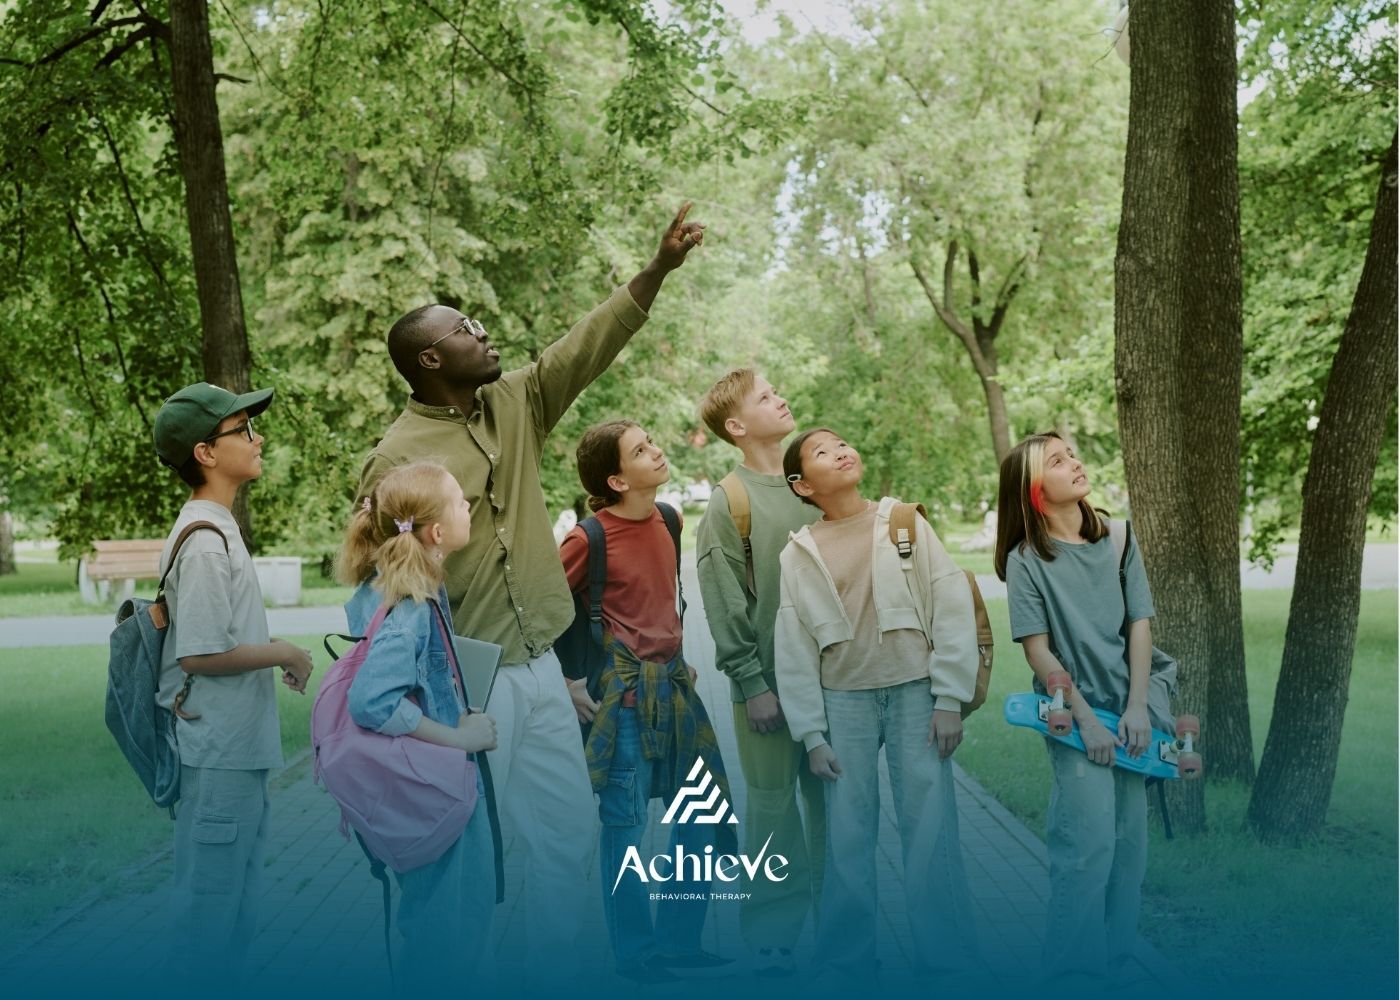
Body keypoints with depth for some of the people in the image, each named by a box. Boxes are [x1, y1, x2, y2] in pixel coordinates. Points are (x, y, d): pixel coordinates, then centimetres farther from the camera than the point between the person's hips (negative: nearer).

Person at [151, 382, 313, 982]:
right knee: (213, 891, 1)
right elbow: (200, 654, -22)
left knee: (237, 888, 19)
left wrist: (272, 653, 9)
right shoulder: (206, 543, -20)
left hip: (237, 744, 10)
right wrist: (282, 653, -13)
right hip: (219, 750, -10)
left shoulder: (216, 528, 11)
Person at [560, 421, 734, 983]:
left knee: (703, 809, 9)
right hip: (623, 689, -7)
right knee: (625, 821, 1)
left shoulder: (667, 520, 6)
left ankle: (679, 943, 23)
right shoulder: (589, 539, -14)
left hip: (672, 681, 7)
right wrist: (567, 684, -9)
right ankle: (635, 954, 15)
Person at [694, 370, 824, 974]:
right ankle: (771, 936, 13)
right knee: (774, 804, 2)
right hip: (769, 678, -4)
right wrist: (752, 682, -12)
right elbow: (725, 603, -9)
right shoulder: (730, 500, -6)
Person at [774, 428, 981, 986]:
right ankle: (847, 964, 13)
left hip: (915, 690, -1)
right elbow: (793, 648, 4)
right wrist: (811, 735, 0)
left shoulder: (906, 523, 2)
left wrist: (949, 699, -7)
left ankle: (944, 960, 8)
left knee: (930, 831, -2)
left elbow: (951, 608, -2)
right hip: (844, 699, 1)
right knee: (847, 836, 2)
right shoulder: (799, 555, 4)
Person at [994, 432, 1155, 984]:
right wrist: (1086, 720, -13)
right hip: (1072, 713, -4)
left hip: (1126, 711, 4)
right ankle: (1076, 964, 7)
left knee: (1129, 843, 7)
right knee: (1090, 846, -8)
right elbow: (1037, 650, -9)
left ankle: (1119, 955, 23)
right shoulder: (1026, 560, -7)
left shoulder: (1117, 538, 4)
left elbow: (1140, 625, 3)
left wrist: (1137, 708, -5)